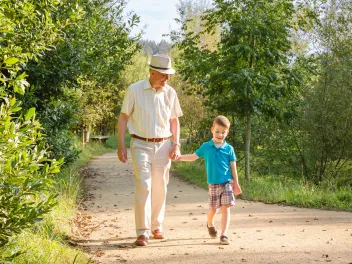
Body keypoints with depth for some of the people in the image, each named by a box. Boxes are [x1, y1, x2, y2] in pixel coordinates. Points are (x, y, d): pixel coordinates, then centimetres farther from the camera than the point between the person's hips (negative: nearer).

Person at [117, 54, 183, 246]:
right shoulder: (134, 90, -6)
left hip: (163, 146, 4)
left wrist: (176, 145, 3)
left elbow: (174, 120, 13)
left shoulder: (170, 93, 3)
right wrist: (121, 145, -6)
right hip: (141, 145, -3)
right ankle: (142, 232, -7)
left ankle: (157, 226, 26)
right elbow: (123, 117, -1)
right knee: (143, 187, -11)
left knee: (160, 188, 10)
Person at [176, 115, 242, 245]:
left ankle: (224, 235, -7)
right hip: (213, 184, 1)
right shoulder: (206, 147, 3)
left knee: (226, 209, -8)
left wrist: (236, 183, 5)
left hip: (227, 182, -1)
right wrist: (180, 157, -1)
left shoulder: (229, 149, 1)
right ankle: (210, 224, 42)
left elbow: (233, 167, 4)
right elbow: (193, 156, 12)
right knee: (213, 208, 11)